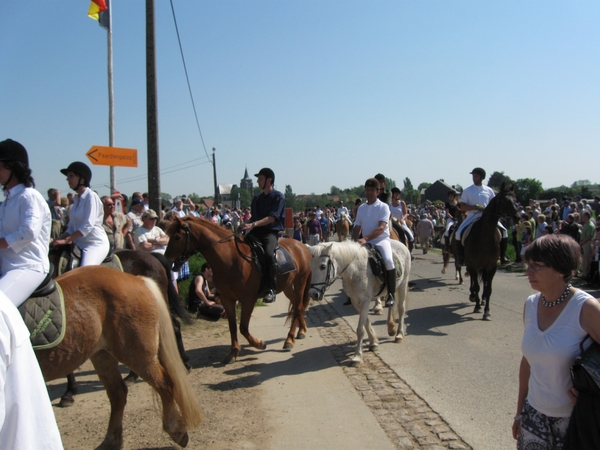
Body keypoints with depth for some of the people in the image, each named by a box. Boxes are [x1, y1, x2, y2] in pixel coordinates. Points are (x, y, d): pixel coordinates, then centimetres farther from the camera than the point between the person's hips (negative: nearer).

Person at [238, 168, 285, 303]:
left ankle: (271, 289, -28)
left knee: (269, 253, -35)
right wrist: (246, 225, 2)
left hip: (271, 232, -7)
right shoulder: (256, 198, 19)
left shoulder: (278, 197, -2)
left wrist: (253, 225, -24)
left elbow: (272, 218, -13)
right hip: (256, 232, 7)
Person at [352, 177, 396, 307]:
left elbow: (381, 228, -17)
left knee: (388, 260, -33)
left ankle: (391, 294, -18)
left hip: (381, 240, -6)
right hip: (365, 242, 6)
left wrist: (365, 238, -28)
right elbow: (357, 228, 17)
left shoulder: (383, 207, -4)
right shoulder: (361, 208, 12)